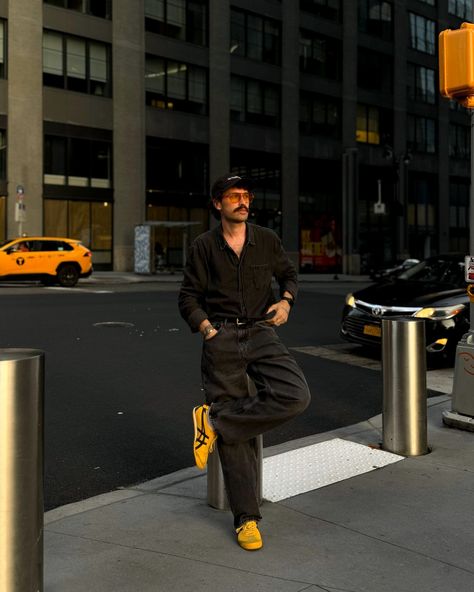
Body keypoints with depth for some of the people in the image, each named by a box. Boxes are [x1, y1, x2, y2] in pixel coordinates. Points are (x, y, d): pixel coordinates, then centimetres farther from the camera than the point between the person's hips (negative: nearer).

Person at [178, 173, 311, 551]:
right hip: (221, 338, -2)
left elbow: (289, 274, 24)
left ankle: (214, 422, -11)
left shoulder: (266, 240, 10)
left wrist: (286, 300, 4)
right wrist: (206, 327, -8)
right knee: (236, 438, -5)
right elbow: (188, 297, 9)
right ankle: (246, 518, 6)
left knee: (296, 396, -25)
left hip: (261, 333, 2)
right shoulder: (204, 246, 6)